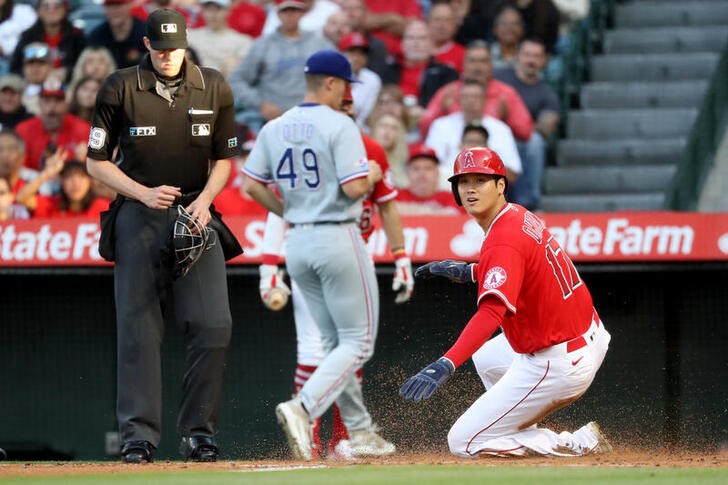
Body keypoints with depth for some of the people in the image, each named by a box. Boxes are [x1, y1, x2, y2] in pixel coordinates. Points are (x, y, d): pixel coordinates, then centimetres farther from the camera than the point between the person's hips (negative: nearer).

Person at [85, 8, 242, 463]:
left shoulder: (214, 88, 4)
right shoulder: (120, 89, -2)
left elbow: (224, 159, 12)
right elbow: (97, 161, 2)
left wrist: (204, 200, -6)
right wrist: (143, 193, -12)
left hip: (196, 214, 1)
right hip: (138, 216, -1)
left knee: (213, 323, -10)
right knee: (139, 327, -4)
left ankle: (199, 432, -1)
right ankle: (139, 435, 0)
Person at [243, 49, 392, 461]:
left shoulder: (274, 129, 7)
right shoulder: (339, 126, -13)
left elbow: (252, 186, 8)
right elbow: (354, 188, -19)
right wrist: (372, 175, 2)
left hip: (297, 242, 7)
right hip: (338, 239, -7)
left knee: (336, 341, 16)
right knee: (359, 341, -1)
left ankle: (360, 431, 18)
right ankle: (303, 409, -21)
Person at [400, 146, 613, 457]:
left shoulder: (502, 240, -25)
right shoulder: (520, 216, 3)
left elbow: (492, 312, -40)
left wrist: (445, 365, -51)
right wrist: (469, 271, 19)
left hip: (558, 366, -10)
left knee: (463, 443, -1)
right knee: (486, 357, 38)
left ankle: (578, 444, -3)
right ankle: (528, 440, 30)